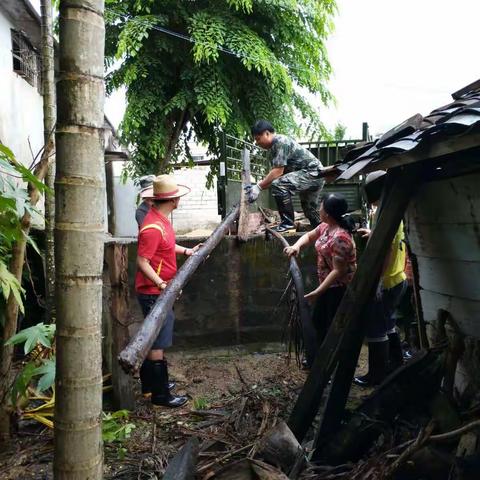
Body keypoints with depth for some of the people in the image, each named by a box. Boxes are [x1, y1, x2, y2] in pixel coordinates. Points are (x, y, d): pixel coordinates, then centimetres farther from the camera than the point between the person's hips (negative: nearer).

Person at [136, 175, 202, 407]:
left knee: (154, 338, 20)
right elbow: (142, 261, -25)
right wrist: (162, 284, -30)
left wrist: (187, 251, 19)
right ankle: (160, 394, 11)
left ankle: (150, 383, 34)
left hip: (158, 291, 10)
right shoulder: (153, 227, -24)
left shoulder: (160, 218, 7)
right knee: (158, 342, -1)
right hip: (154, 293, -10)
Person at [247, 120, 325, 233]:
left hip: (313, 172, -11)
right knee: (310, 211, 23)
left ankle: (288, 224, -20)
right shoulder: (272, 149, 11)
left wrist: (259, 187, -21)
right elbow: (274, 176, 6)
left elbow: (278, 171, -25)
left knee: (279, 185, -28)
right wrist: (257, 187, -5)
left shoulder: (281, 142, -18)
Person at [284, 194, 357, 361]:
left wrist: (317, 291, -27)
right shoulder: (326, 226, 1)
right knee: (318, 320, 21)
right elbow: (309, 236, 18)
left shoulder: (340, 237, -29)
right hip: (328, 284, 10)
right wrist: (296, 246, -5)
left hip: (341, 287, -10)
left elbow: (338, 271, -29)